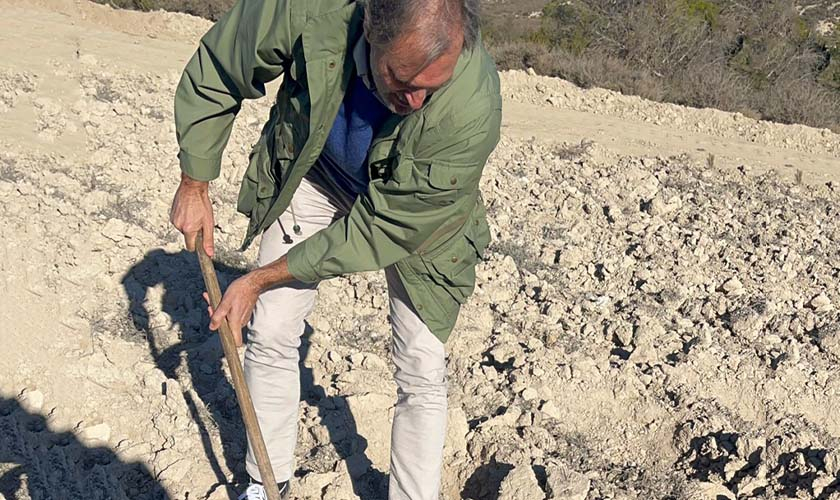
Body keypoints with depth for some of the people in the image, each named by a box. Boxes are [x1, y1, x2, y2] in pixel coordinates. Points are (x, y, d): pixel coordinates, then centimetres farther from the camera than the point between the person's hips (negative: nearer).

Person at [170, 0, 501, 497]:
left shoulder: (474, 109, -40)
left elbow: (378, 229, -28)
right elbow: (212, 78, -13)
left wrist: (260, 281, -20)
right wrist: (194, 186, -4)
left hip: (414, 212, -2)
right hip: (313, 173, 3)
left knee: (422, 371, -2)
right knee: (270, 334, 5)